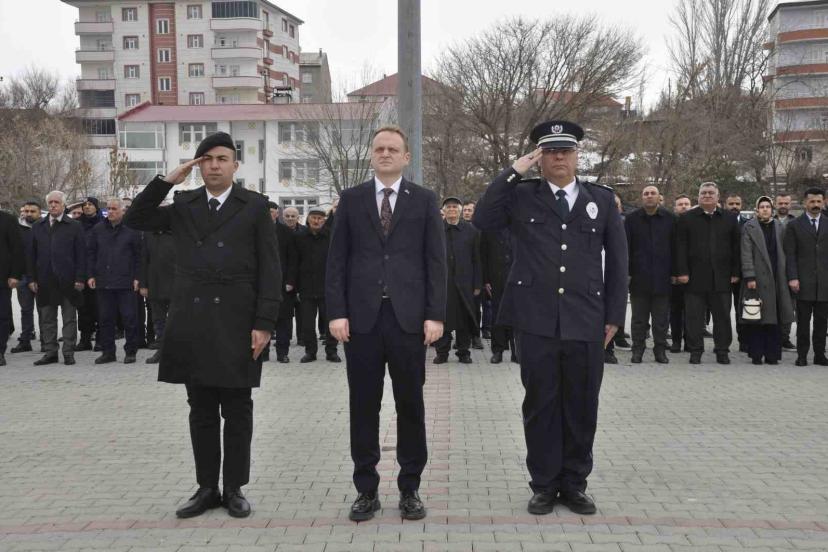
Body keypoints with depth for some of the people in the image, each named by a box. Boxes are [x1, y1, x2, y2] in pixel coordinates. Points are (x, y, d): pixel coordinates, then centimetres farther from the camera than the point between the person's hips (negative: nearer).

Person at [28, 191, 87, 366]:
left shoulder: (74, 226, 2)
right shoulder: (37, 227, 11)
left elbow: (81, 254, -2)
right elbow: (32, 255, 10)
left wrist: (80, 278, -9)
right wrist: (32, 278, 3)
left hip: (68, 281, -3)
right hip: (45, 281, 3)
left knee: (69, 319, 3)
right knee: (47, 319, 8)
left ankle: (68, 353, 9)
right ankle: (50, 352, 15)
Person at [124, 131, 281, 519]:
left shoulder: (254, 206, 1)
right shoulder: (183, 205, 11)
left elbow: (269, 269, -3)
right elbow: (134, 221, 8)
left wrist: (264, 323, -10)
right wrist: (166, 181, -1)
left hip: (236, 323, -3)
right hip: (192, 322, 3)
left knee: (237, 411, 6)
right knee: (201, 412, 11)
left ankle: (234, 489, 18)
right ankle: (207, 488, 22)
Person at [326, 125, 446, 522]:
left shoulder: (424, 200, 7)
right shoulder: (351, 199, 9)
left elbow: (436, 261, 2)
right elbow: (336, 260, 5)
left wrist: (435, 314, -6)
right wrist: (336, 312, -4)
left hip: (408, 316, 0)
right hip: (362, 316, 1)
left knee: (410, 404, 7)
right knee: (363, 405, 6)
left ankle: (410, 489, 20)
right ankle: (366, 489, 18)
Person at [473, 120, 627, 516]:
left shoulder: (602, 200, 10)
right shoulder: (521, 196, 6)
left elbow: (616, 261, 10)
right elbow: (483, 221, -10)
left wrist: (614, 316, 5)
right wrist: (512, 172, -9)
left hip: (586, 321, 2)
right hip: (536, 319, -1)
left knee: (582, 406, 9)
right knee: (541, 404, 7)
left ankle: (574, 484, 24)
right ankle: (544, 485, 20)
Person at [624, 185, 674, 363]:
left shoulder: (669, 219, 5)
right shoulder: (632, 219, 3)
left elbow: (675, 247, 6)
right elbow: (625, 247, 1)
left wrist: (675, 272, 1)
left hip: (662, 277, 1)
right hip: (639, 277, 0)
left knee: (661, 318, 6)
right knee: (639, 318, 7)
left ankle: (660, 350, 16)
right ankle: (638, 350, 15)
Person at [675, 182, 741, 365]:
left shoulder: (729, 219, 10)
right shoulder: (686, 218, 5)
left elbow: (736, 248, 9)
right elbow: (680, 247, 0)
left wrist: (735, 273, 3)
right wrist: (682, 272, -7)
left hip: (721, 278, 1)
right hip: (695, 277, -1)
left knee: (722, 316, 6)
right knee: (695, 316, 2)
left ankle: (722, 350, 16)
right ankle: (695, 351, 10)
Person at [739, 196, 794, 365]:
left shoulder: (779, 227, 11)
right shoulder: (749, 227, 0)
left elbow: (783, 253, 10)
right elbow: (746, 254, -5)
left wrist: (786, 277, 4)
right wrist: (749, 277, -11)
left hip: (777, 279, 3)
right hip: (758, 280, -3)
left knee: (775, 320, 4)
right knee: (756, 321, 0)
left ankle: (772, 354, 11)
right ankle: (756, 354, 7)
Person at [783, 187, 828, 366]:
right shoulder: (794, 225, 4)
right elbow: (790, 254, -1)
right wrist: (792, 277, -10)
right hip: (803, 281, -2)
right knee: (803, 321, 1)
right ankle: (802, 355, 8)